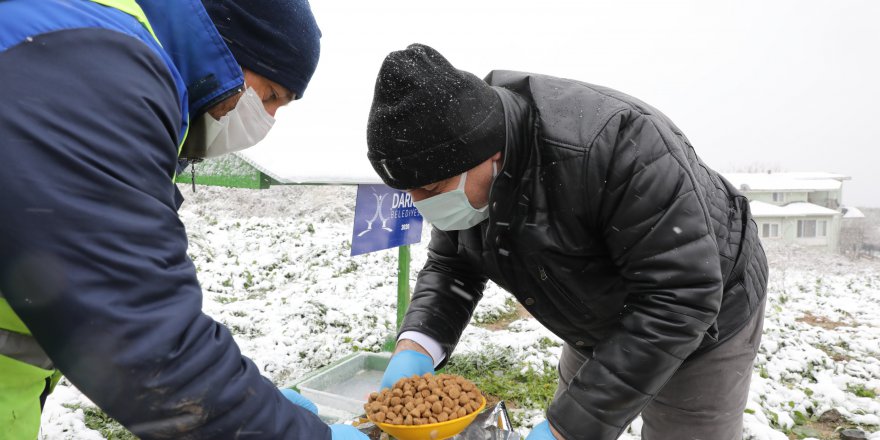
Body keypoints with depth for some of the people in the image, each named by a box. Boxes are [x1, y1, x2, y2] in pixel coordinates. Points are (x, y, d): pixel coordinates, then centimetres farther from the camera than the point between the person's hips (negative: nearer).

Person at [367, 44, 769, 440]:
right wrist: (416, 345, -25)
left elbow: (679, 298, -36)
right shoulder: (467, 174, -15)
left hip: (700, 322, -5)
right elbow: (452, 268, -5)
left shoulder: (609, 144, -39)